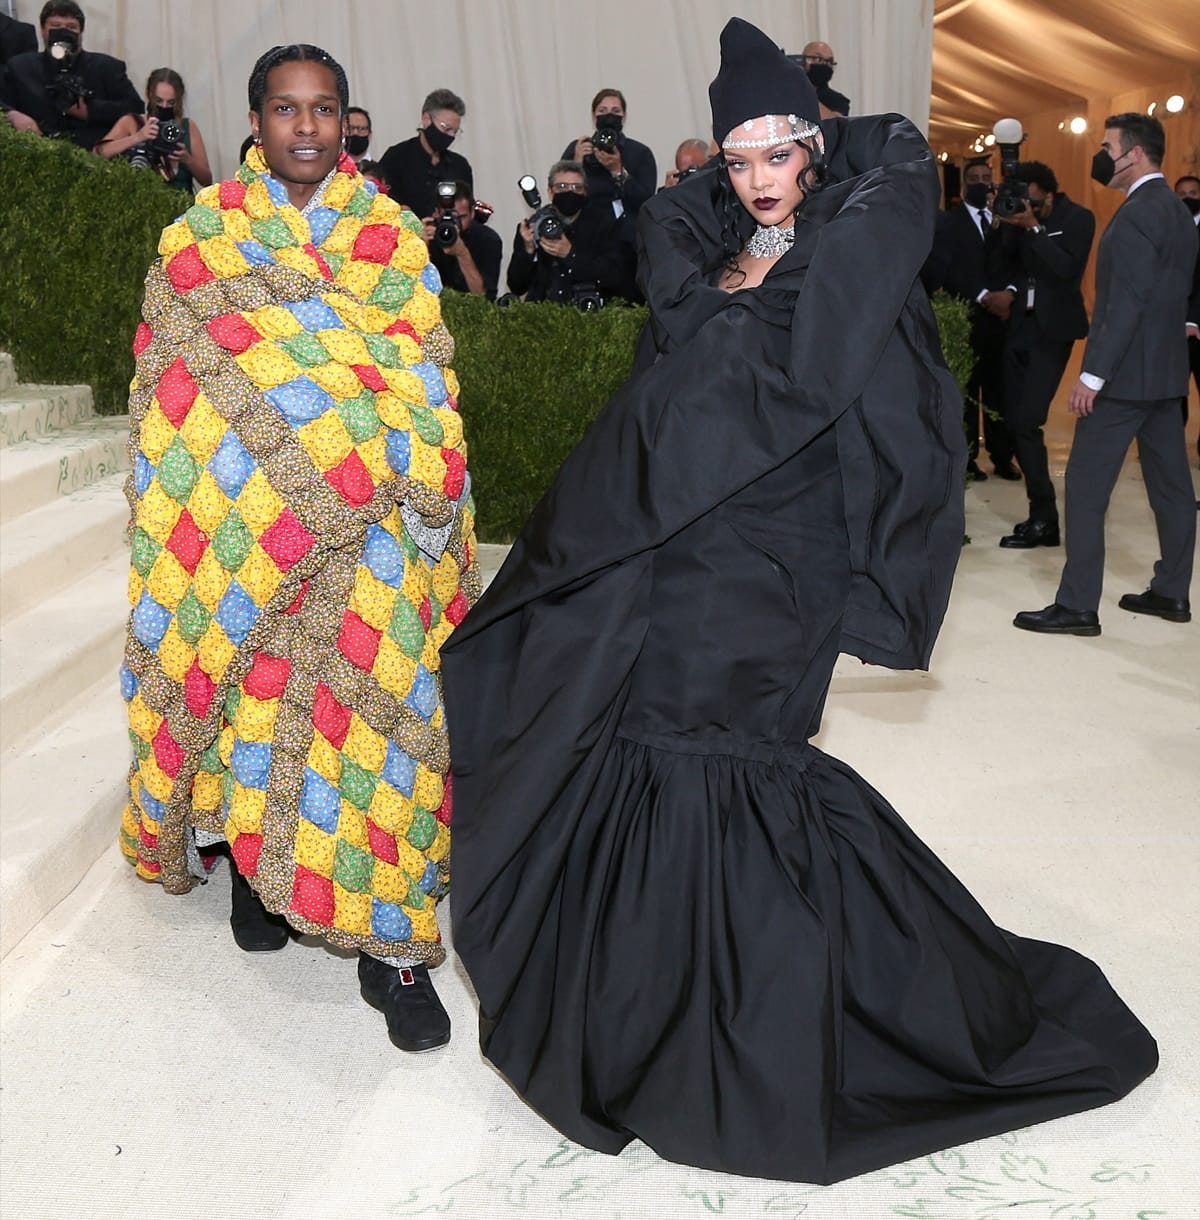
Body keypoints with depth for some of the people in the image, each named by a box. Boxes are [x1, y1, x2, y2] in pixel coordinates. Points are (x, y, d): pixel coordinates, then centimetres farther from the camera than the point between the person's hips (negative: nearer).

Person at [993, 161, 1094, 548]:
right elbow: (1009, 264, 9)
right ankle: (1042, 512, 14)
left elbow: (1067, 269, -19)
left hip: (1052, 328, -6)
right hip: (1020, 324, 6)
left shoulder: (1078, 218, -7)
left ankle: (1044, 519, -5)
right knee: (1014, 422, 4)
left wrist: (1034, 228, -22)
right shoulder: (1020, 216, 5)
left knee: (1026, 422, -14)